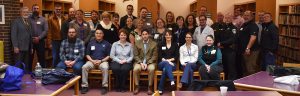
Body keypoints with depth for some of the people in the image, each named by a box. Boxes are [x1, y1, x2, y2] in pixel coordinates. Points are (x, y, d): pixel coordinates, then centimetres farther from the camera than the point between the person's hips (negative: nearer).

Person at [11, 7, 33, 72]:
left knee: (26, 66, 6)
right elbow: (13, 35, -8)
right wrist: (15, 47, -15)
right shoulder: (16, 21, -2)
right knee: (19, 66, -3)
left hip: (27, 48, 6)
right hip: (19, 48, -6)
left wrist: (31, 47, 13)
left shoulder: (29, 22, 18)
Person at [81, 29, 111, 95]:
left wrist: (101, 61, -11)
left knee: (105, 68, -36)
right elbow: (87, 54, 12)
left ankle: (104, 86, -26)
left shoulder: (106, 44, 8)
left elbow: (109, 56, 4)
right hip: (92, 61, 2)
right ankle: (85, 86, -20)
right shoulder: (91, 43, 13)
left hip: (103, 61, -2)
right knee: (84, 67, -27)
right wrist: (92, 61, -7)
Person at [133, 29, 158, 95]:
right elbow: (135, 55, 5)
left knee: (151, 69, -34)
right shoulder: (137, 43, 8)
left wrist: (147, 63, -13)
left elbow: (154, 56, -1)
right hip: (140, 62, 1)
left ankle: (150, 87, -19)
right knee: (135, 69, -30)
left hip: (150, 62, -1)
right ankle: (137, 87, -16)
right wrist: (141, 63, -12)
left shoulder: (154, 44, 4)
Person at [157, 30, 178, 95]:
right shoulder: (161, 45, 16)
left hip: (172, 64, 0)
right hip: (162, 64, 0)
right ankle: (172, 82, -60)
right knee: (166, 64, -39)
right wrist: (166, 61, -14)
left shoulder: (175, 45, 15)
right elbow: (160, 56, 4)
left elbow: (176, 56, 5)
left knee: (165, 69, -37)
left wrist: (169, 60, -13)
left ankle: (160, 89, -44)